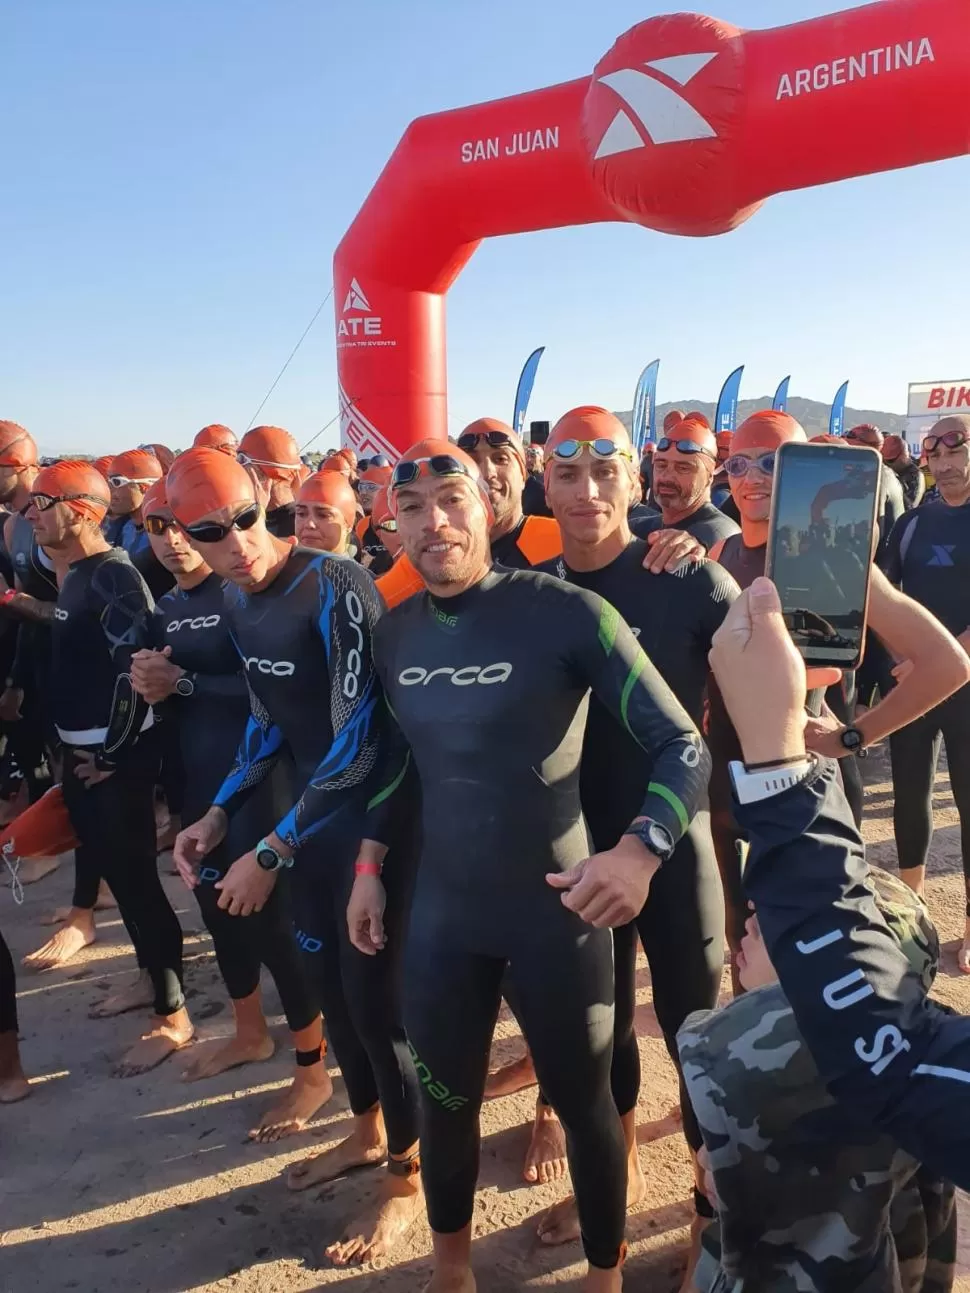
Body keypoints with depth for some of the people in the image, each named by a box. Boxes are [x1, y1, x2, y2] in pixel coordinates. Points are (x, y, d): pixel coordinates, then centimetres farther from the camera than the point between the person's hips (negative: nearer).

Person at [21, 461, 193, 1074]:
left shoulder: (113, 576, -18)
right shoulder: (78, 575, 12)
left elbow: (132, 669, -24)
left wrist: (113, 752, -17)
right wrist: (80, 749, 15)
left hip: (118, 756, -9)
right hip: (83, 752, 10)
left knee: (137, 879, -2)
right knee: (114, 868, 19)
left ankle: (173, 1016, 11)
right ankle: (151, 977, 36)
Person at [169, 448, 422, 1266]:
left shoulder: (337, 590, -23)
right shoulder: (239, 605, 2)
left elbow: (358, 742, -25)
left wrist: (269, 853, -20)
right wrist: (220, 813, 10)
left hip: (372, 813, -8)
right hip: (311, 809, 8)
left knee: (373, 992, 3)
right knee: (328, 980, 19)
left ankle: (408, 1175, 27)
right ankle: (369, 1132, 43)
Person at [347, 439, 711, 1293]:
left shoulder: (567, 612, -17)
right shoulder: (394, 632, 1)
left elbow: (684, 747, -16)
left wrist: (641, 850, -31)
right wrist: (370, 865, 12)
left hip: (558, 911, -4)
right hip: (443, 912, 5)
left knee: (583, 1101, 15)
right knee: (445, 1100, 20)